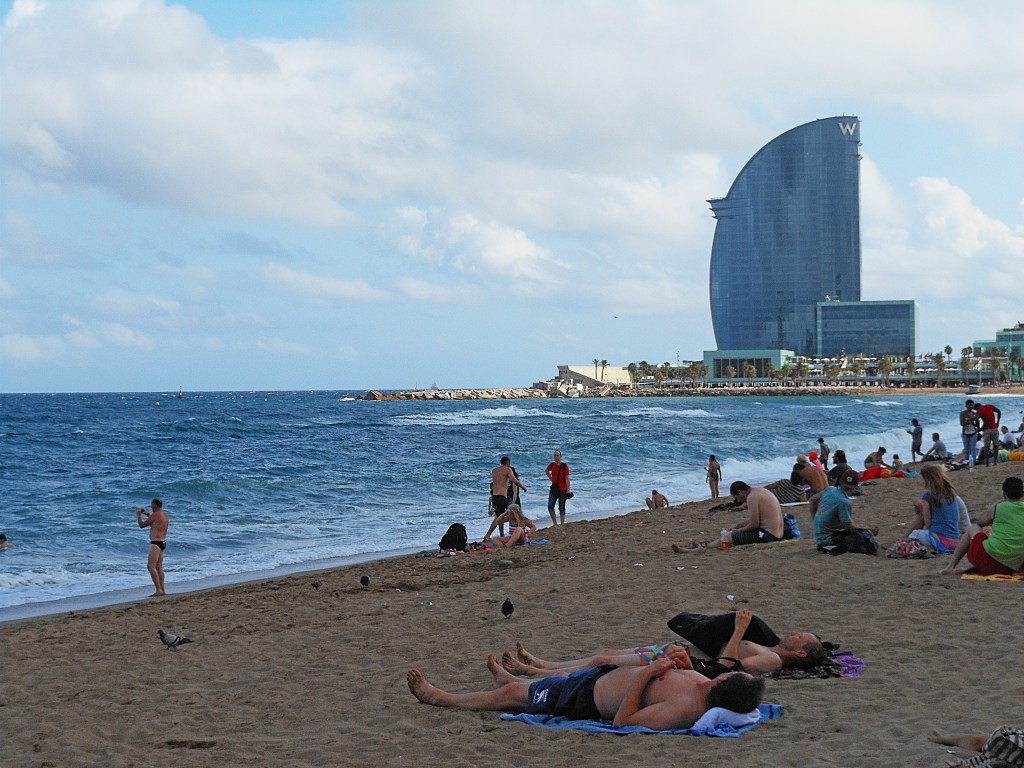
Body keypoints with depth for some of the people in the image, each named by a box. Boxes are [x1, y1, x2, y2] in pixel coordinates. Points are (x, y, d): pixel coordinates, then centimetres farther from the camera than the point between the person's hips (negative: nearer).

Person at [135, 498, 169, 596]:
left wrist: (138, 515, 10)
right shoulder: (164, 514, 12)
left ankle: (159, 590, -20)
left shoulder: (155, 515, -14)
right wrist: (147, 514, 31)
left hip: (156, 543, -10)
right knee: (159, 567, 14)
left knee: (151, 566, -13)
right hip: (163, 542, 10)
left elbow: (142, 525, -7)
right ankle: (162, 590, 16)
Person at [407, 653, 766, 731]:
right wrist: (683, 665, -10)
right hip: (605, 675, 7)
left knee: (511, 693, 15)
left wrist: (645, 675, -35)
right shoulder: (700, 683, -18)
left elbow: (622, 720, -35)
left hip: (585, 700, -7)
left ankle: (439, 697, 38)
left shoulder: (685, 711, -41)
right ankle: (509, 677, 69)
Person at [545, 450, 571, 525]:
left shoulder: (564, 466, -8)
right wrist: (550, 478, 11)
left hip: (562, 489, -4)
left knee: (561, 508, 3)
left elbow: (567, 478, -10)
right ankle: (554, 523, 10)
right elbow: (546, 471, 26)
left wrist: (568, 489, -15)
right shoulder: (552, 465, 4)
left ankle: (562, 524, 13)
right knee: (550, 506, -3)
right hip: (554, 488, 4)